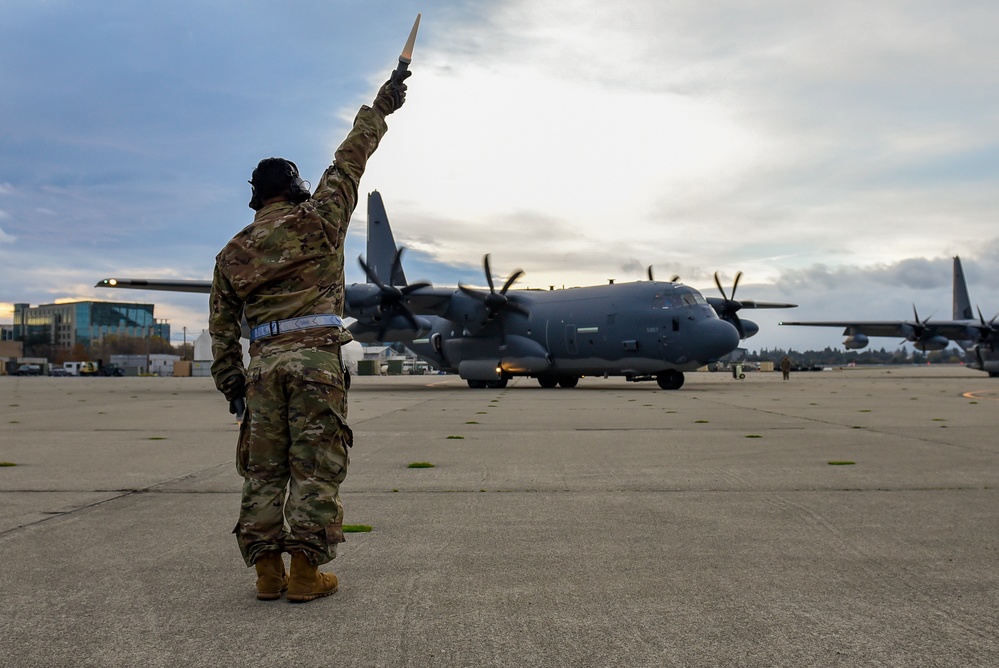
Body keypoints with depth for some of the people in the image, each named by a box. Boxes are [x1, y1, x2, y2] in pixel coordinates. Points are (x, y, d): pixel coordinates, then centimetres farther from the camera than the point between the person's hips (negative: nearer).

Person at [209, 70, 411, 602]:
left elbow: (222, 323, 14)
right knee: (315, 463, -1)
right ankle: (304, 572, -1)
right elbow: (350, 160, 12)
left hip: (263, 362, 4)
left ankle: (267, 571, 10)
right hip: (314, 354, -4)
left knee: (263, 465, 8)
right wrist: (380, 107, 23)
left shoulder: (232, 253, 16)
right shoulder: (316, 220, 5)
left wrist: (229, 379, 18)